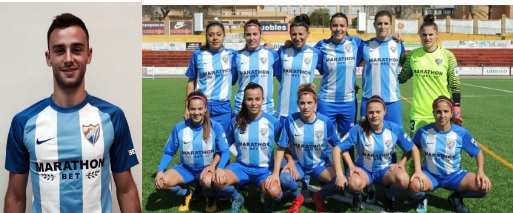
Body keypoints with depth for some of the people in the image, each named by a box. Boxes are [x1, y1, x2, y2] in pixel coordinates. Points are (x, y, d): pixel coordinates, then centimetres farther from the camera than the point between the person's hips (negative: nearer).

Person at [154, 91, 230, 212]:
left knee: (207, 181, -38)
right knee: (162, 182, -23)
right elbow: (169, 152, 0)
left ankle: (211, 199, 2)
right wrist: (160, 170, -16)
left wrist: (219, 168, -31)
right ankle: (185, 194, 11)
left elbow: (225, 152, -11)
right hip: (186, 169, 3)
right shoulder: (179, 128, -9)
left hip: (208, 168, -2)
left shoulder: (215, 127, -13)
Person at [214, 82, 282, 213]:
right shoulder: (236, 122, -2)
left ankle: (268, 201, 9)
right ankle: (237, 198, 8)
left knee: (274, 192, -34)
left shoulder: (273, 122, -7)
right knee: (218, 181, -29)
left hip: (265, 169, -1)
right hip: (242, 167, 2)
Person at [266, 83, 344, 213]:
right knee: (284, 179, -34)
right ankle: (297, 198, 4)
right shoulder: (291, 120, -16)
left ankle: (319, 196, 9)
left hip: (320, 164, 1)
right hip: (298, 163, -1)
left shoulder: (325, 122, -15)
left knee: (341, 182, -26)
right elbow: (281, 148, -9)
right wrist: (275, 173, -17)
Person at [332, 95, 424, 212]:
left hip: (385, 169, 2)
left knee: (403, 179, -32)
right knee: (354, 183, -38)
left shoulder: (395, 129, -14)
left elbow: (412, 149, 0)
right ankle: (357, 197, 3)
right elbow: (337, 149, -19)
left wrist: (418, 171, -12)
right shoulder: (359, 129, -20)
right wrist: (339, 175, -28)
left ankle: (389, 197, 5)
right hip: (363, 169, -2)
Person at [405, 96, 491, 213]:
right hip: (430, 174, -2)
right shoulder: (423, 131, -12)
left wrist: (481, 172, -15)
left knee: (485, 186, -23)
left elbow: (478, 153, 1)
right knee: (414, 185, -37)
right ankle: (421, 198, 4)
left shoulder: (462, 133, -11)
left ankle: (457, 196, 10)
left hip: (454, 175, 2)